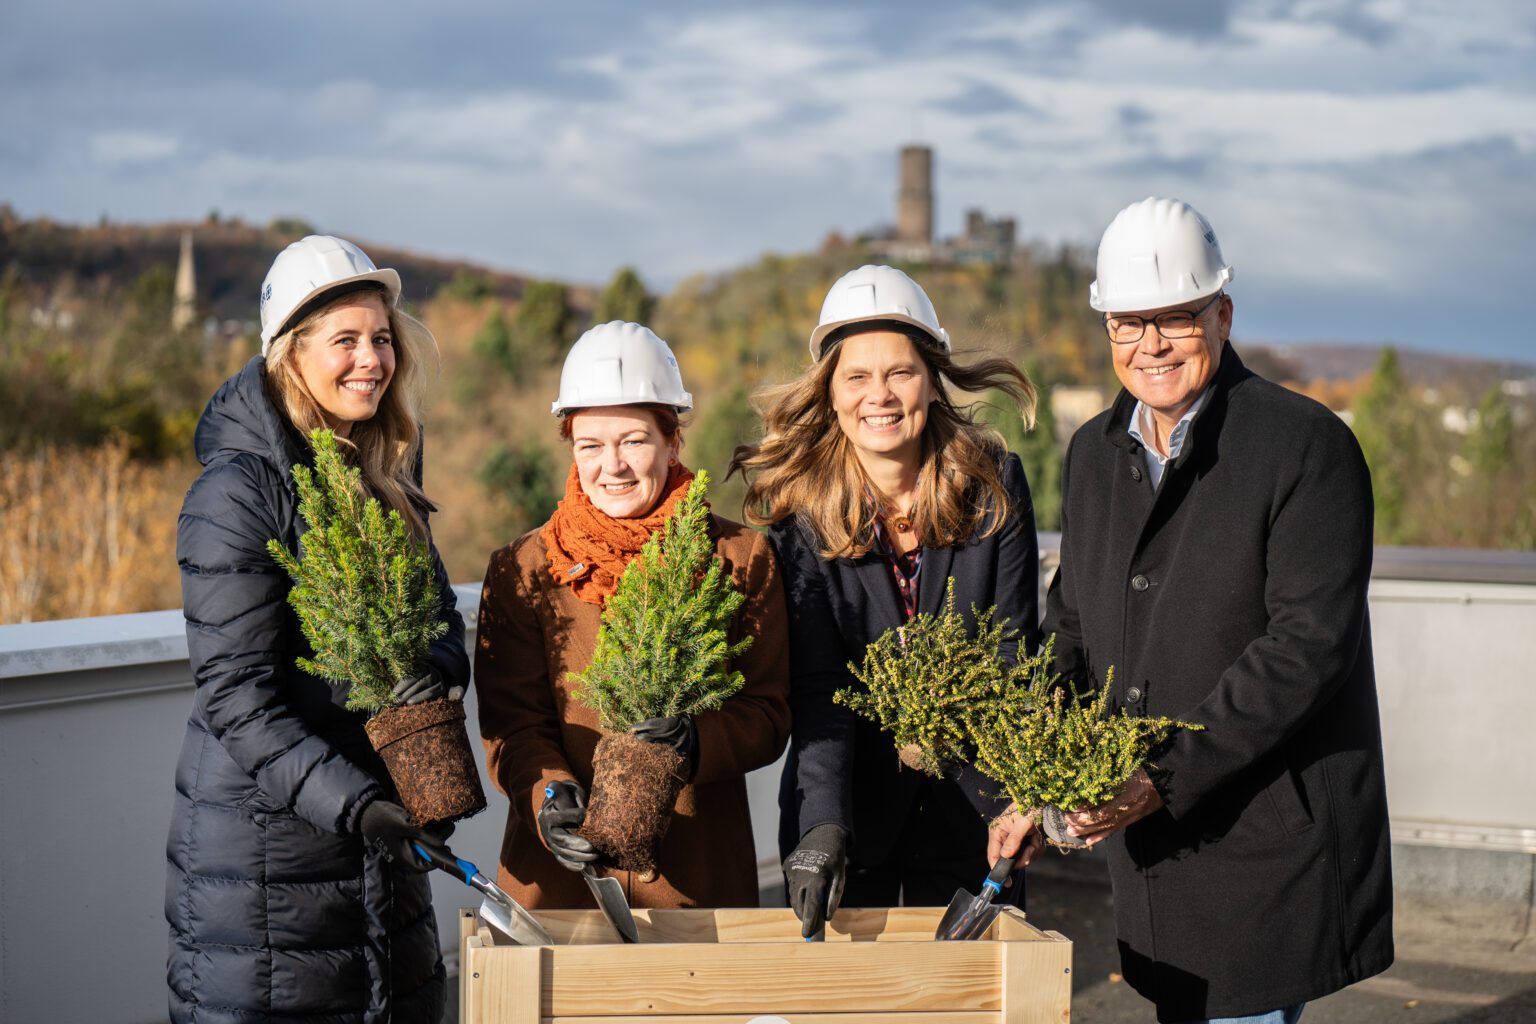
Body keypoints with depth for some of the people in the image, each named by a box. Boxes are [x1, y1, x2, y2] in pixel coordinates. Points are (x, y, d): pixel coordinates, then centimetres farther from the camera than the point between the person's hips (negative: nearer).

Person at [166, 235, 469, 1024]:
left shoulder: (384, 478, 9)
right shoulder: (238, 492, -14)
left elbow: (442, 617, 7)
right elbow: (236, 696, -18)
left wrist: (439, 668, -17)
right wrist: (351, 804, -27)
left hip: (378, 820, 7)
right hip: (263, 839, -7)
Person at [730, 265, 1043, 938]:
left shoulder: (994, 484, -5)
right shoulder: (795, 504, -9)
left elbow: (1013, 656, -4)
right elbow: (816, 687, -15)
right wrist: (824, 824, -29)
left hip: (970, 804, 1)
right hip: (845, 811, -1)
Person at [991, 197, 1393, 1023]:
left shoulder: (1306, 445, -11)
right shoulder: (1094, 452, 11)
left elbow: (1309, 646, -19)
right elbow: (1071, 630, 17)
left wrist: (1166, 780, -23)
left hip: (1269, 847, -6)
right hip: (1149, 845, 6)